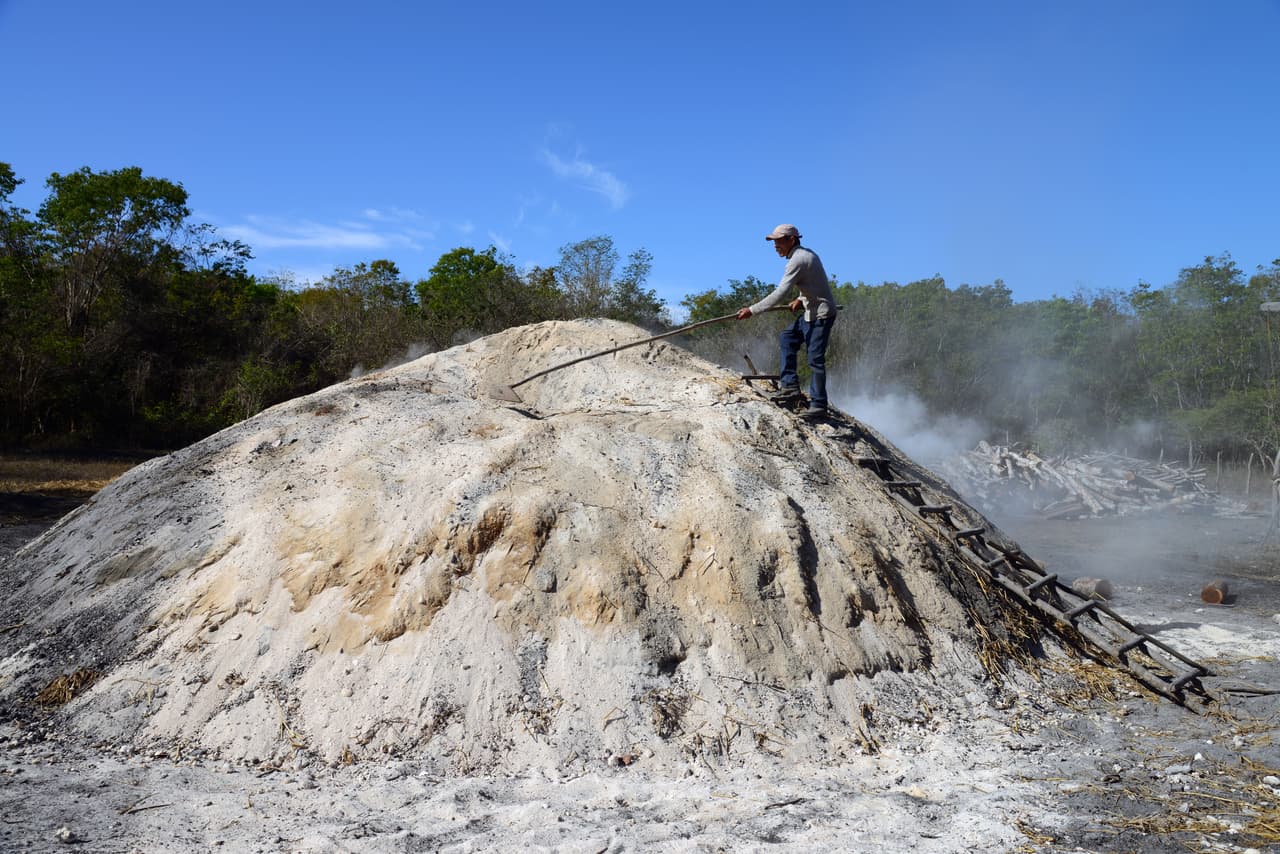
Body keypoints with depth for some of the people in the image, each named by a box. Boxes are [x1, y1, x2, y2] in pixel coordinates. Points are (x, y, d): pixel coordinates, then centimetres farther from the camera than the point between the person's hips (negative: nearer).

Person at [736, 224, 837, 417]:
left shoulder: (798, 260, -20)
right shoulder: (807, 253, 11)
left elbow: (779, 294, -25)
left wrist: (752, 310, -22)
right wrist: (801, 298, 9)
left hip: (821, 314, -11)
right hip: (812, 312, 11)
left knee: (815, 359, -8)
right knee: (786, 338, 13)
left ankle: (818, 404, -2)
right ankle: (790, 384, 12)